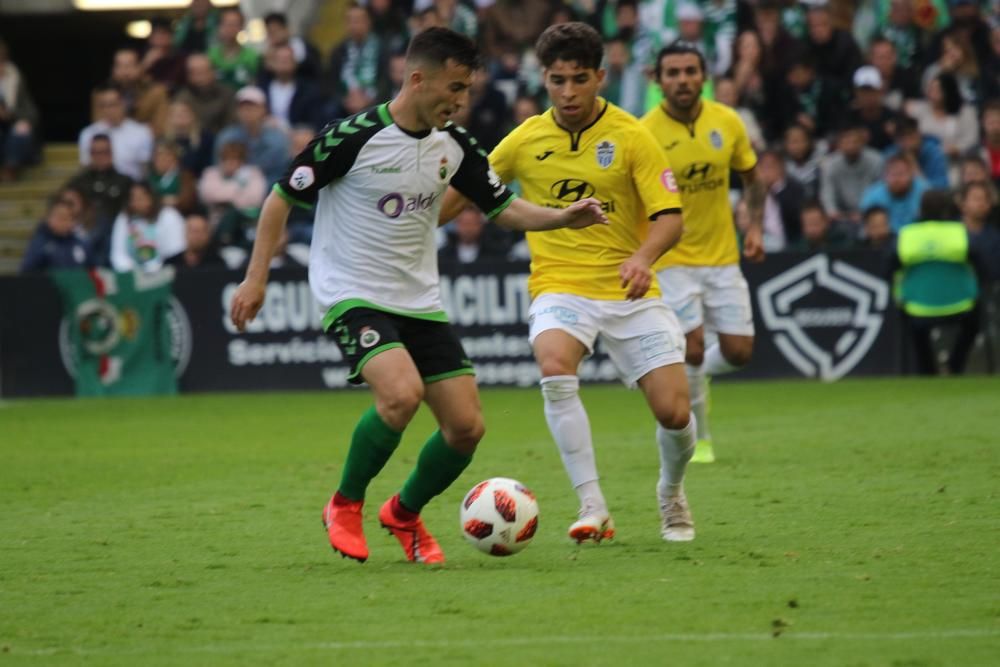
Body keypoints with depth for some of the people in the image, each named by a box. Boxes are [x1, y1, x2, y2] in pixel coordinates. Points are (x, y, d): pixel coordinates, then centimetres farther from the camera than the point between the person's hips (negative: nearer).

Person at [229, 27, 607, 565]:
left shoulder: (454, 145, 2)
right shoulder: (354, 136, -16)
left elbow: (502, 206, 11)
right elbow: (282, 198, -6)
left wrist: (562, 217, -8)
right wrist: (255, 278, -9)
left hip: (420, 301, 6)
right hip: (354, 295, -6)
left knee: (466, 426, -1)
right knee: (402, 393, -31)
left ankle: (405, 514, 26)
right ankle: (345, 506, -7)